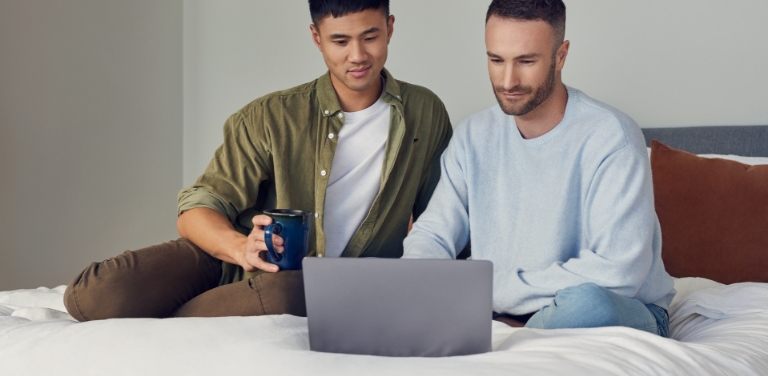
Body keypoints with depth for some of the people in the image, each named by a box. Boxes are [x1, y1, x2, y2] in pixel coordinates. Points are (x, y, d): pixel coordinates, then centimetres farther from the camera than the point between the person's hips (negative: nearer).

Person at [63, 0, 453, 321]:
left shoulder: (426, 114, 4)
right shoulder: (270, 118, -4)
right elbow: (195, 210, -9)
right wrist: (242, 247, -31)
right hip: (228, 263, -1)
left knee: (286, 292, -39)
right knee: (96, 295, -27)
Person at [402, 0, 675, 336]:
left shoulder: (610, 138, -17)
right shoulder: (473, 136, 3)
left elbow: (619, 272, -25)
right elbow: (432, 234, 5)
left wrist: (491, 290, -22)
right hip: (507, 314, 4)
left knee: (586, 303, -40)